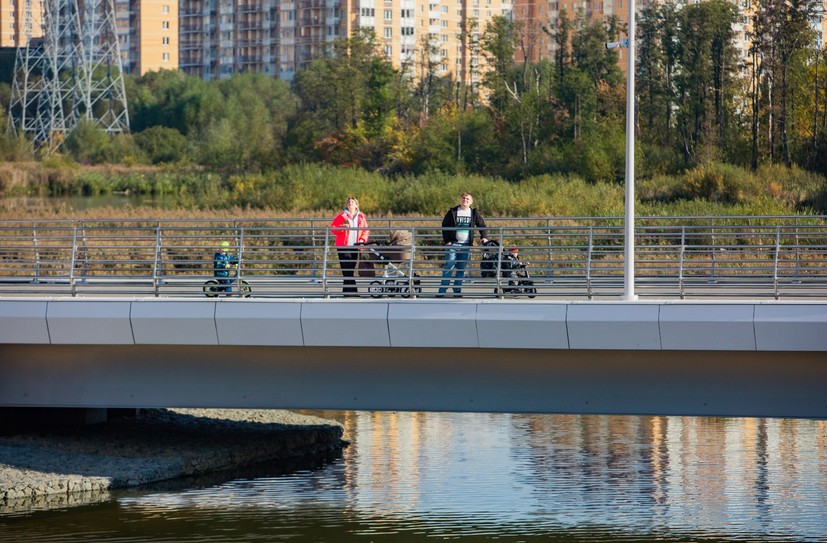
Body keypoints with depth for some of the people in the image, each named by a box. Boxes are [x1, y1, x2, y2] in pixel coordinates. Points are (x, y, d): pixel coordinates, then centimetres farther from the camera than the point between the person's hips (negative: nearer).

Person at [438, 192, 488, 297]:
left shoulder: (474, 213, 7)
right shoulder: (453, 212, 2)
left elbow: (482, 225, 15)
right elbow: (445, 226, 3)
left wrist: (484, 237, -1)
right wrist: (447, 240, -5)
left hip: (466, 245, 2)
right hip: (453, 244, -2)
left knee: (461, 269, 4)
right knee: (449, 266, -8)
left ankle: (457, 290, 11)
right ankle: (442, 290, -6)